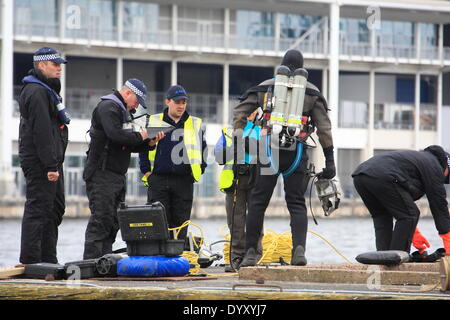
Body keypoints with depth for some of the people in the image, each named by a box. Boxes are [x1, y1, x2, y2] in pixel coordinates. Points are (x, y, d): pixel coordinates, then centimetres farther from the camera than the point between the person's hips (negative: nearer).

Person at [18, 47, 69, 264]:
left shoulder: (47, 90, 20)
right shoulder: (36, 92, -15)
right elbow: (41, 132, -22)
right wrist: (50, 165, -24)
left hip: (50, 161, 11)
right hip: (39, 162, -11)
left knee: (55, 209, 14)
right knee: (38, 208, -10)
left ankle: (48, 259, 18)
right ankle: (30, 261, -9)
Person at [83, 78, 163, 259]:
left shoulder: (122, 111, 24)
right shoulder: (107, 107, -9)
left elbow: (129, 146, 24)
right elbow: (115, 135, -25)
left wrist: (149, 143, 9)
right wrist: (139, 136, -10)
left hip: (118, 175, 10)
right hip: (102, 174, -10)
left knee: (113, 221, 8)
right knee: (101, 219, -13)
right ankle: (91, 262, -14)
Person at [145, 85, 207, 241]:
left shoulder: (196, 124, 10)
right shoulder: (154, 121, 8)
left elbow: (203, 149, 19)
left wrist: (199, 170, 9)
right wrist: (146, 171, 7)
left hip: (184, 181, 1)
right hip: (158, 180, -1)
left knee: (181, 222, 2)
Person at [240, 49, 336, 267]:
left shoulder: (265, 87, 9)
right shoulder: (312, 92, 8)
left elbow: (240, 113, 6)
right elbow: (324, 128, 2)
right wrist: (329, 160, 3)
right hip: (296, 153, 0)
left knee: (258, 202, 6)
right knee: (297, 204, 5)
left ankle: (250, 253, 4)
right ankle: (299, 249, -15)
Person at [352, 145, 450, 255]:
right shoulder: (434, 166, 11)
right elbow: (439, 205, 10)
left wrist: (415, 233, 42)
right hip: (382, 176, -9)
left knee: (381, 217, 24)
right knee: (409, 214, 2)